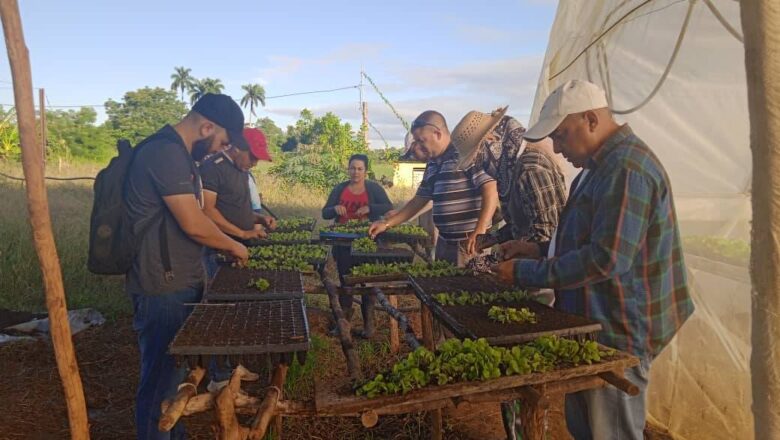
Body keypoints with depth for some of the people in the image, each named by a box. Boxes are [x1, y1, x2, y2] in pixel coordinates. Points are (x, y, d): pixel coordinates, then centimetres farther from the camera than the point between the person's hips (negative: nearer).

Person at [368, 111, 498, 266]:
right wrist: (387, 223, 14)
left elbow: (490, 192, -18)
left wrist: (479, 232, -26)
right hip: (444, 242, 8)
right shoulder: (433, 164, 14)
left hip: (470, 243, -8)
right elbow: (419, 200, 20)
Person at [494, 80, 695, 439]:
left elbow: (607, 258, -28)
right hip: (593, 325, 10)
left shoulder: (626, 168, -22)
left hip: (616, 335, -10)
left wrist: (525, 273, -22)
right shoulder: (603, 164, 13)